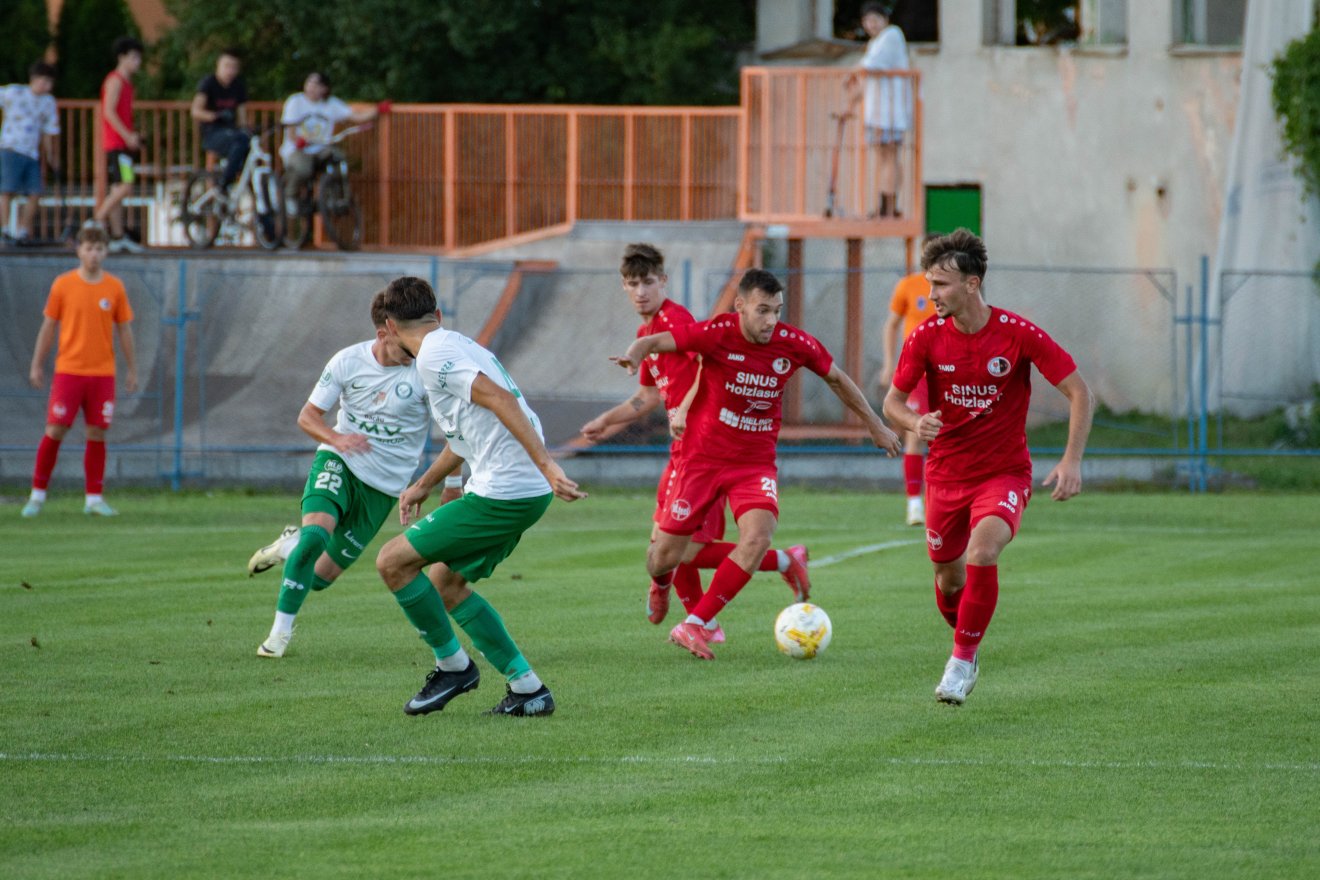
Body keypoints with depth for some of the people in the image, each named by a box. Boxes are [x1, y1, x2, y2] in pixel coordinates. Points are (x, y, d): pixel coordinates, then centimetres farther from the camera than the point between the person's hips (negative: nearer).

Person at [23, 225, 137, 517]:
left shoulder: (115, 288, 3)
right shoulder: (63, 285, -1)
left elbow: (124, 330, 10)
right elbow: (48, 327, 5)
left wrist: (131, 370, 10)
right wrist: (37, 365, 4)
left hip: (103, 373, 2)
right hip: (68, 370, -2)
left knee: (97, 433, 1)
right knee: (55, 430, -5)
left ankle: (94, 498, 9)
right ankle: (37, 494, 7)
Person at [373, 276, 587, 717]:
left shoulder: (434, 355, -12)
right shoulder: (456, 344, 20)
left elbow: (500, 400, -24)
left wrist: (547, 466, -29)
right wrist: (423, 484, 39)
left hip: (503, 493, -10)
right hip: (525, 491, 10)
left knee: (393, 561, -2)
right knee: (445, 581, 20)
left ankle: (453, 665, 9)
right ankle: (527, 688, 19)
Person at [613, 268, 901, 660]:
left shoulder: (795, 344, -8)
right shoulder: (718, 334, -16)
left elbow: (836, 378, 10)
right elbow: (655, 341, -16)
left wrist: (874, 425, 18)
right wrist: (634, 355, -40)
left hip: (756, 462, 2)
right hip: (702, 457, -2)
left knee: (758, 536, -26)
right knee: (665, 558, 0)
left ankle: (695, 625, -17)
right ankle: (661, 584, 42)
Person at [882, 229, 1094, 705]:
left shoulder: (1018, 334, -16)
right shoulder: (927, 336, -8)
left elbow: (1079, 392, -9)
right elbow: (893, 401, 0)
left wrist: (1071, 461, -19)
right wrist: (915, 423, -24)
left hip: (1004, 472, -3)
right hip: (946, 473, 3)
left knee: (982, 551, -28)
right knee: (949, 577, 9)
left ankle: (961, 663, -15)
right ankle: (966, 648, 40)